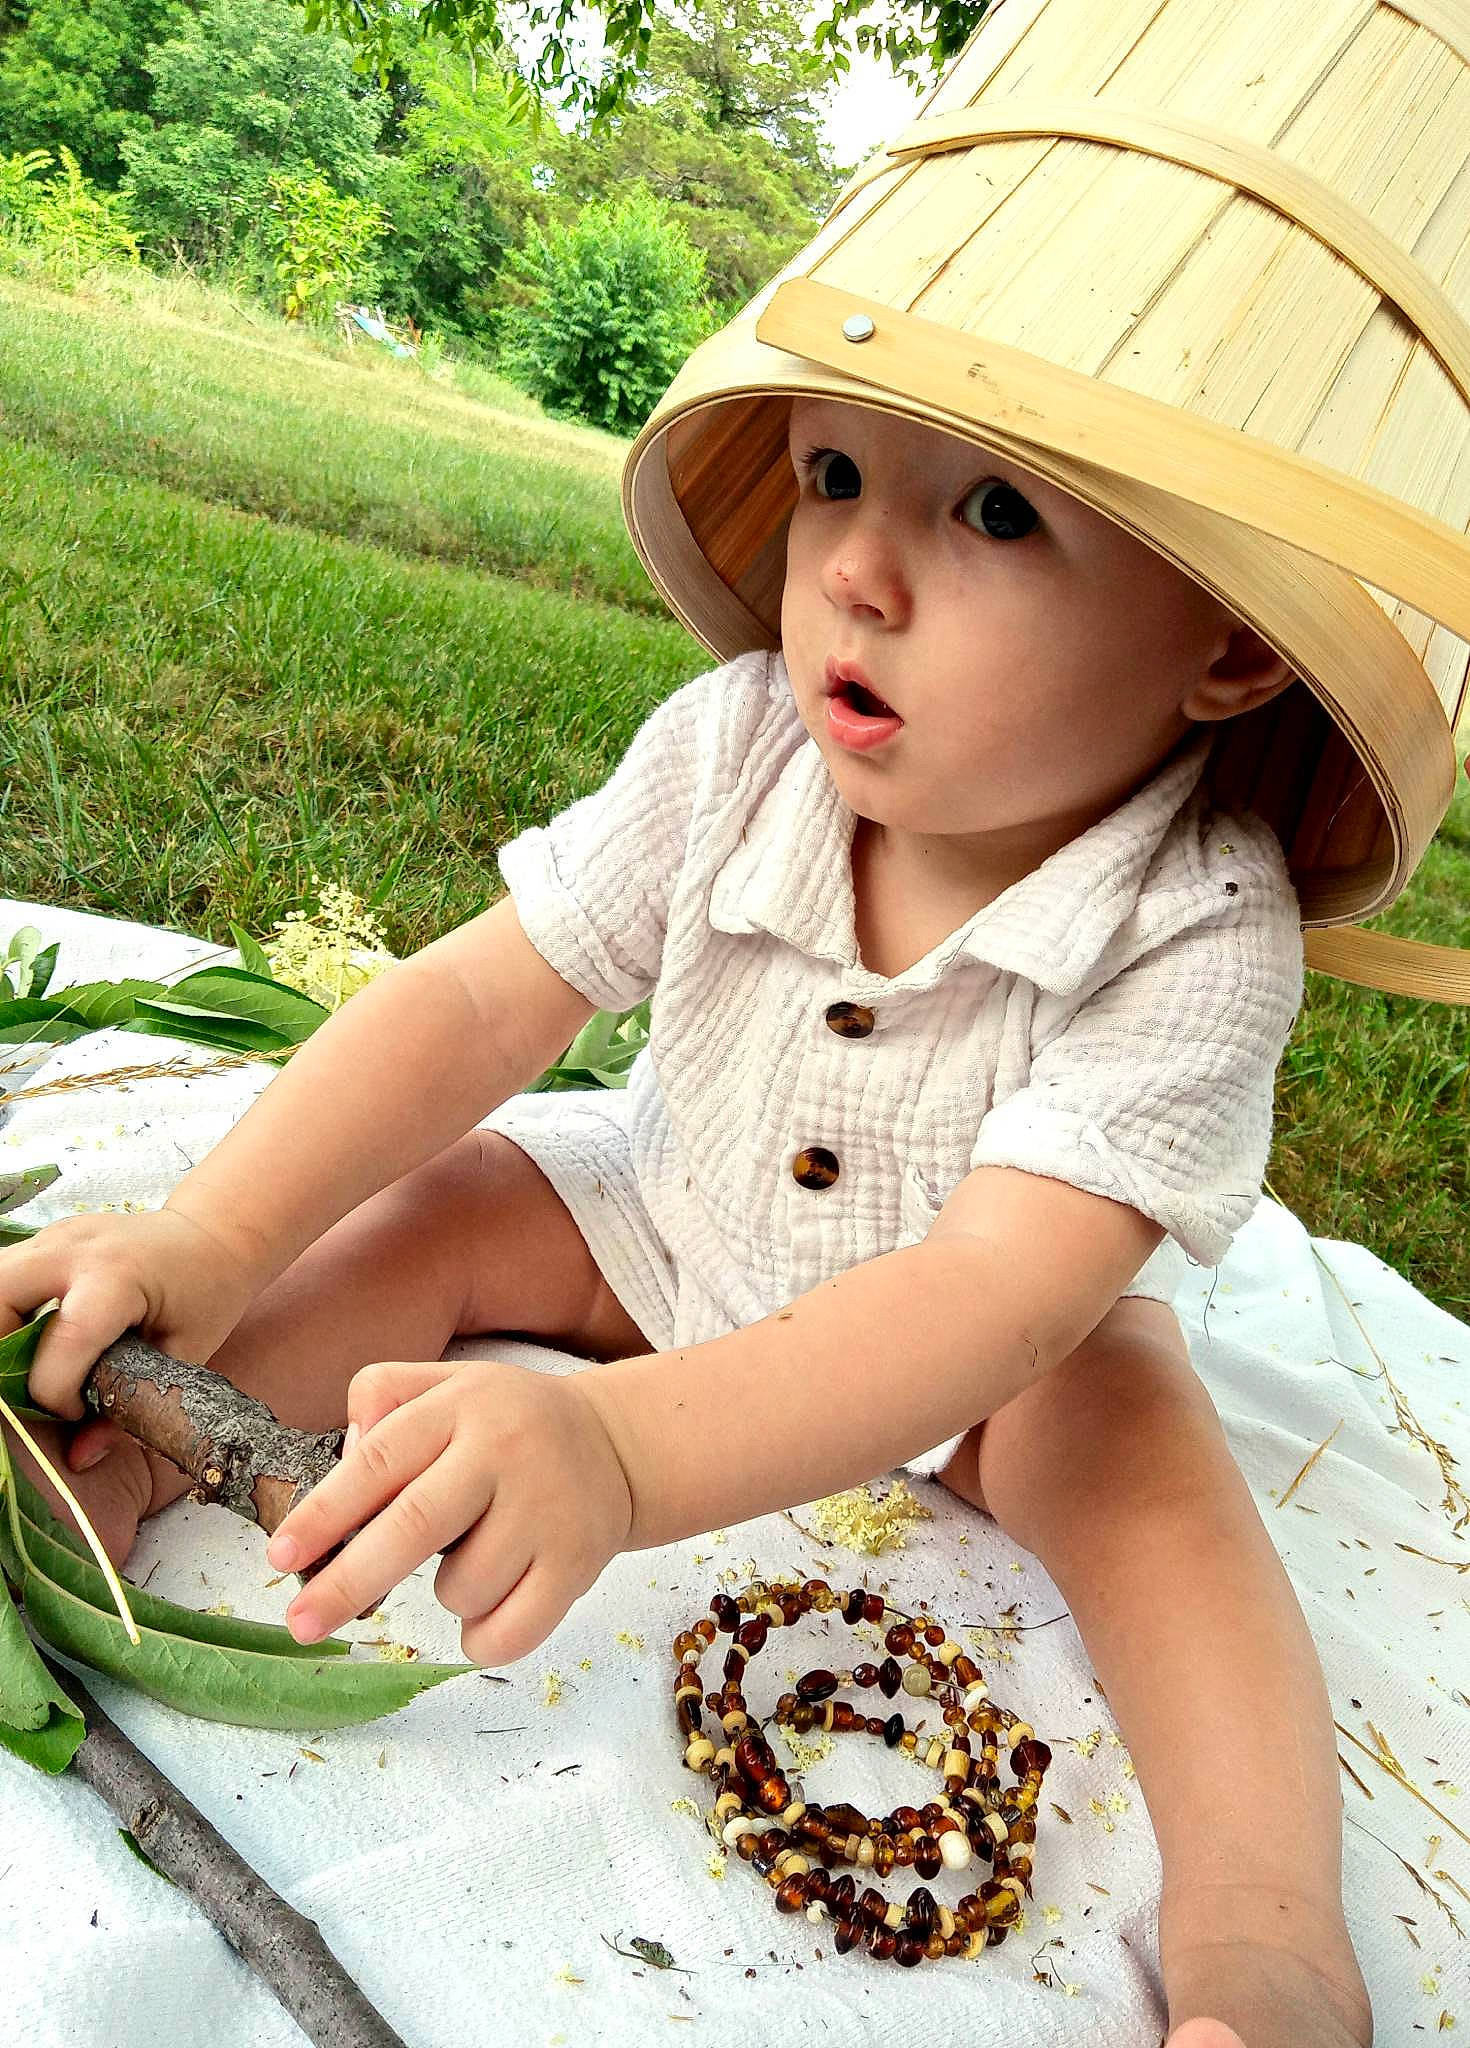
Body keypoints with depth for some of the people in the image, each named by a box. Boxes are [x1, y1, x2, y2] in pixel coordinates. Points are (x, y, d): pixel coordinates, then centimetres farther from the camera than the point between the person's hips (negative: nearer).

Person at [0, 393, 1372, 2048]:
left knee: (1134, 1437, -28)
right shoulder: (737, 747, -25)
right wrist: (206, 1243, -30)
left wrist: (620, 1445, -59)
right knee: (454, 1195, -14)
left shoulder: (1202, 939, -35)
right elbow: (476, 997, -21)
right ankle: (134, 1434, -10)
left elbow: (1003, 1284, -45)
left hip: (978, 1354, -3)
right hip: (669, 1224, 3)